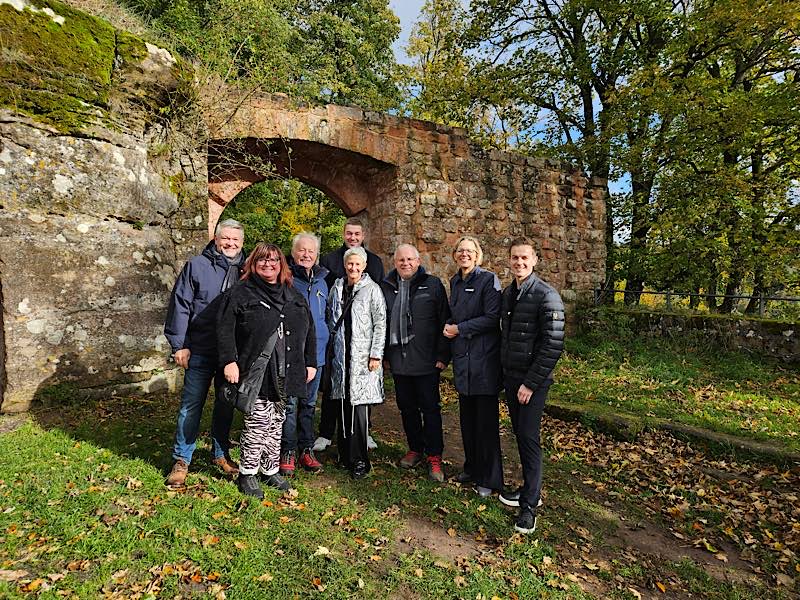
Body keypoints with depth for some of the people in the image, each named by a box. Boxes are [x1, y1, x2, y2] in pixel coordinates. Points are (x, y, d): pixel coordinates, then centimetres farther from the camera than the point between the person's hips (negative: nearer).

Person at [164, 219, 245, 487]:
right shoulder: (196, 265, -1)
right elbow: (180, 306, -3)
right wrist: (179, 344, -7)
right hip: (200, 351, -2)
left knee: (226, 405, 14)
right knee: (191, 405, 4)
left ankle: (221, 454, 29)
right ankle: (182, 460, 18)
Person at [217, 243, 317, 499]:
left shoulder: (294, 297, 14)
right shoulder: (240, 293, 0)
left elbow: (309, 331, 16)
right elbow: (225, 329, -7)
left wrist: (310, 363, 11)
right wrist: (230, 361, -16)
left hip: (285, 375, 5)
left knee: (276, 423, 14)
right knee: (258, 423, -4)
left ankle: (271, 469, 29)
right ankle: (247, 473, 15)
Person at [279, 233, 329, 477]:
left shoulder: (321, 281, 14)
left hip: (315, 353, 5)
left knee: (309, 403, 13)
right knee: (289, 403, -1)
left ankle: (306, 450, 25)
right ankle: (288, 452, 14)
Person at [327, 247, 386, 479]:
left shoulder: (372, 289, -3)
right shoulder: (337, 287, 11)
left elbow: (380, 324, -6)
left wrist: (376, 355, -11)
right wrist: (330, 345, 12)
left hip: (363, 356, -4)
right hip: (340, 355, 5)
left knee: (359, 406, -6)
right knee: (342, 405, 8)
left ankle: (359, 460, 4)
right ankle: (345, 454, 21)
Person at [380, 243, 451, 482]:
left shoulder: (432, 285, -4)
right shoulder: (386, 286, 7)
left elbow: (444, 321, -5)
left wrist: (443, 355, -10)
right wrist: (383, 353, 9)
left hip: (426, 361, -4)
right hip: (398, 360, 4)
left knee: (430, 408, 4)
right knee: (407, 407, 15)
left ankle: (434, 456, 16)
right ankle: (415, 449, 32)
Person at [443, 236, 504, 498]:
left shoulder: (488, 279, -9)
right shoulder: (455, 282, 13)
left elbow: (493, 318, -16)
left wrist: (459, 328, -13)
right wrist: (448, 326, 2)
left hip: (484, 359, -6)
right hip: (462, 358, 7)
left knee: (486, 419, 2)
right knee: (467, 417, 15)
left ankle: (489, 478, 16)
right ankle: (472, 468, 31)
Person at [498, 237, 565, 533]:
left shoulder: (546, 296, -14)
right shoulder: (507, 294, 8)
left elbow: (553, 346, -18)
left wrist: (531, 383, -18)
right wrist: (504, 373, 11)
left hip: (533, 381, -7)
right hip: (510, 377, 7)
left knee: (529, 438, -2)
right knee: (519, 434, 15)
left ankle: (530, 505, 11)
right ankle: (529, 489, 32)